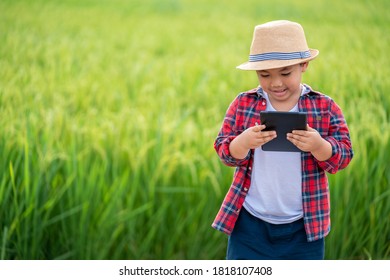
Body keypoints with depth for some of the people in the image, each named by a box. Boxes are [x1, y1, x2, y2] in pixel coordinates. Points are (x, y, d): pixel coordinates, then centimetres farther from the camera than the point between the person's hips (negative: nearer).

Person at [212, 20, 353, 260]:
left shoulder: (325, 107, -3)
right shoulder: (243, 104, -1)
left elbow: (343, 155, -7)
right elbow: (224, 151, -4)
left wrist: (318, 145, -29)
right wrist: (244, 142, -27)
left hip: (304, 226, 0)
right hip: (250, 223, 0)